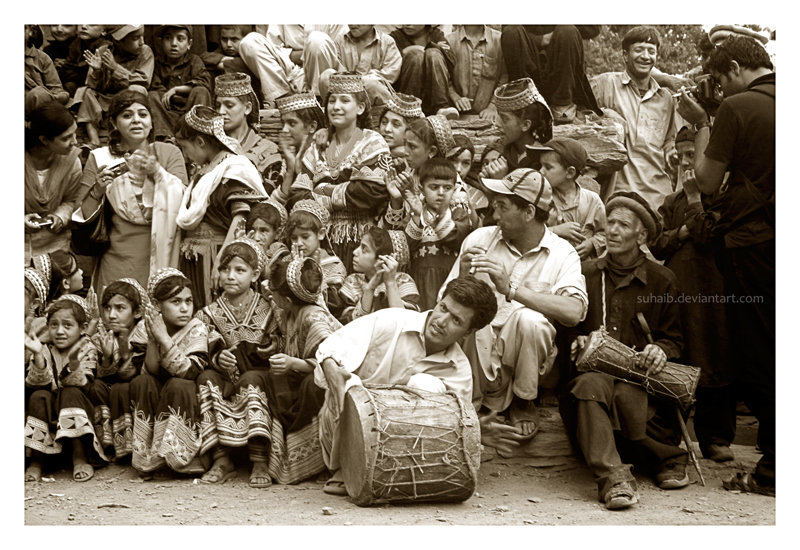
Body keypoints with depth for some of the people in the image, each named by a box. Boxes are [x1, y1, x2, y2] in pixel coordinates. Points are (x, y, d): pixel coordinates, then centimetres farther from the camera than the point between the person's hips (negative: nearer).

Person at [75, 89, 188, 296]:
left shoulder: (169, 153, 5)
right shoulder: (99, 158, 6)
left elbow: (182, 203, -7)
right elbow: (84, 217, 3)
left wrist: (157, 172, -17)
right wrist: (98, 190, -14)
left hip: (160, 259, 0)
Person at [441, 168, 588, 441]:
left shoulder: (562, 253, -2)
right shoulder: (479, 239, 4)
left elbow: (574, 311, -22)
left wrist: (512, 289, -27)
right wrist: (463, 276, -19)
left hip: (521, 353, 0)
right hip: (479, 351, 0)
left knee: (530, 319, -32)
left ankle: (523, 400, -1)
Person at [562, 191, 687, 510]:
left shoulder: (662, 281, 13)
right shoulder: (585, 274, 16)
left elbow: (674, 341, 14)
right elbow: (568, 327, 20)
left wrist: (660, 351, -9)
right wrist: (577, 342, -3)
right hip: (592, 369, 1)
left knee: (626, 395, -37)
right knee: (591, 385, -36)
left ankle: (668, 457, -10)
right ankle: (612, 476, -46)